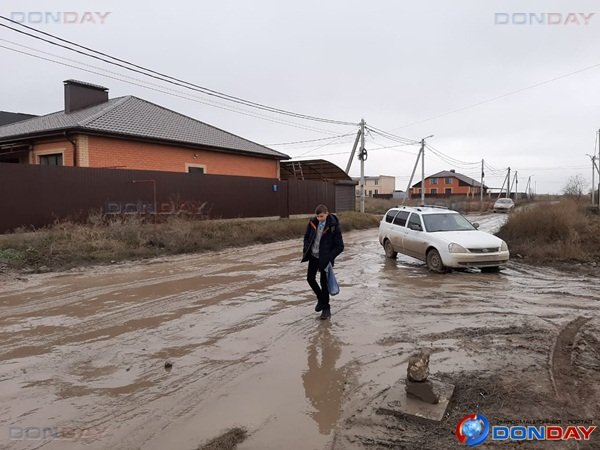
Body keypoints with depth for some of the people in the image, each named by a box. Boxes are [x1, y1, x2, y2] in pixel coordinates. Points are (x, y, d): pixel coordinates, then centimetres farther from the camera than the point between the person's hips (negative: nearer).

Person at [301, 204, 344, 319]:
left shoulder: (334, 226, -18)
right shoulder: (312, 222, -5)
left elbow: (340, 246, -14)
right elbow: (307, 237, 13)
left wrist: (329, 257, -21)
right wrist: (306, 250, 1)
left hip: (324, 259, -5)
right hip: (313, 256, 5)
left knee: (324, 282, 0)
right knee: (310, 278, 11)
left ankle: (326, 308, 15)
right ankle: (321, 298, 34)